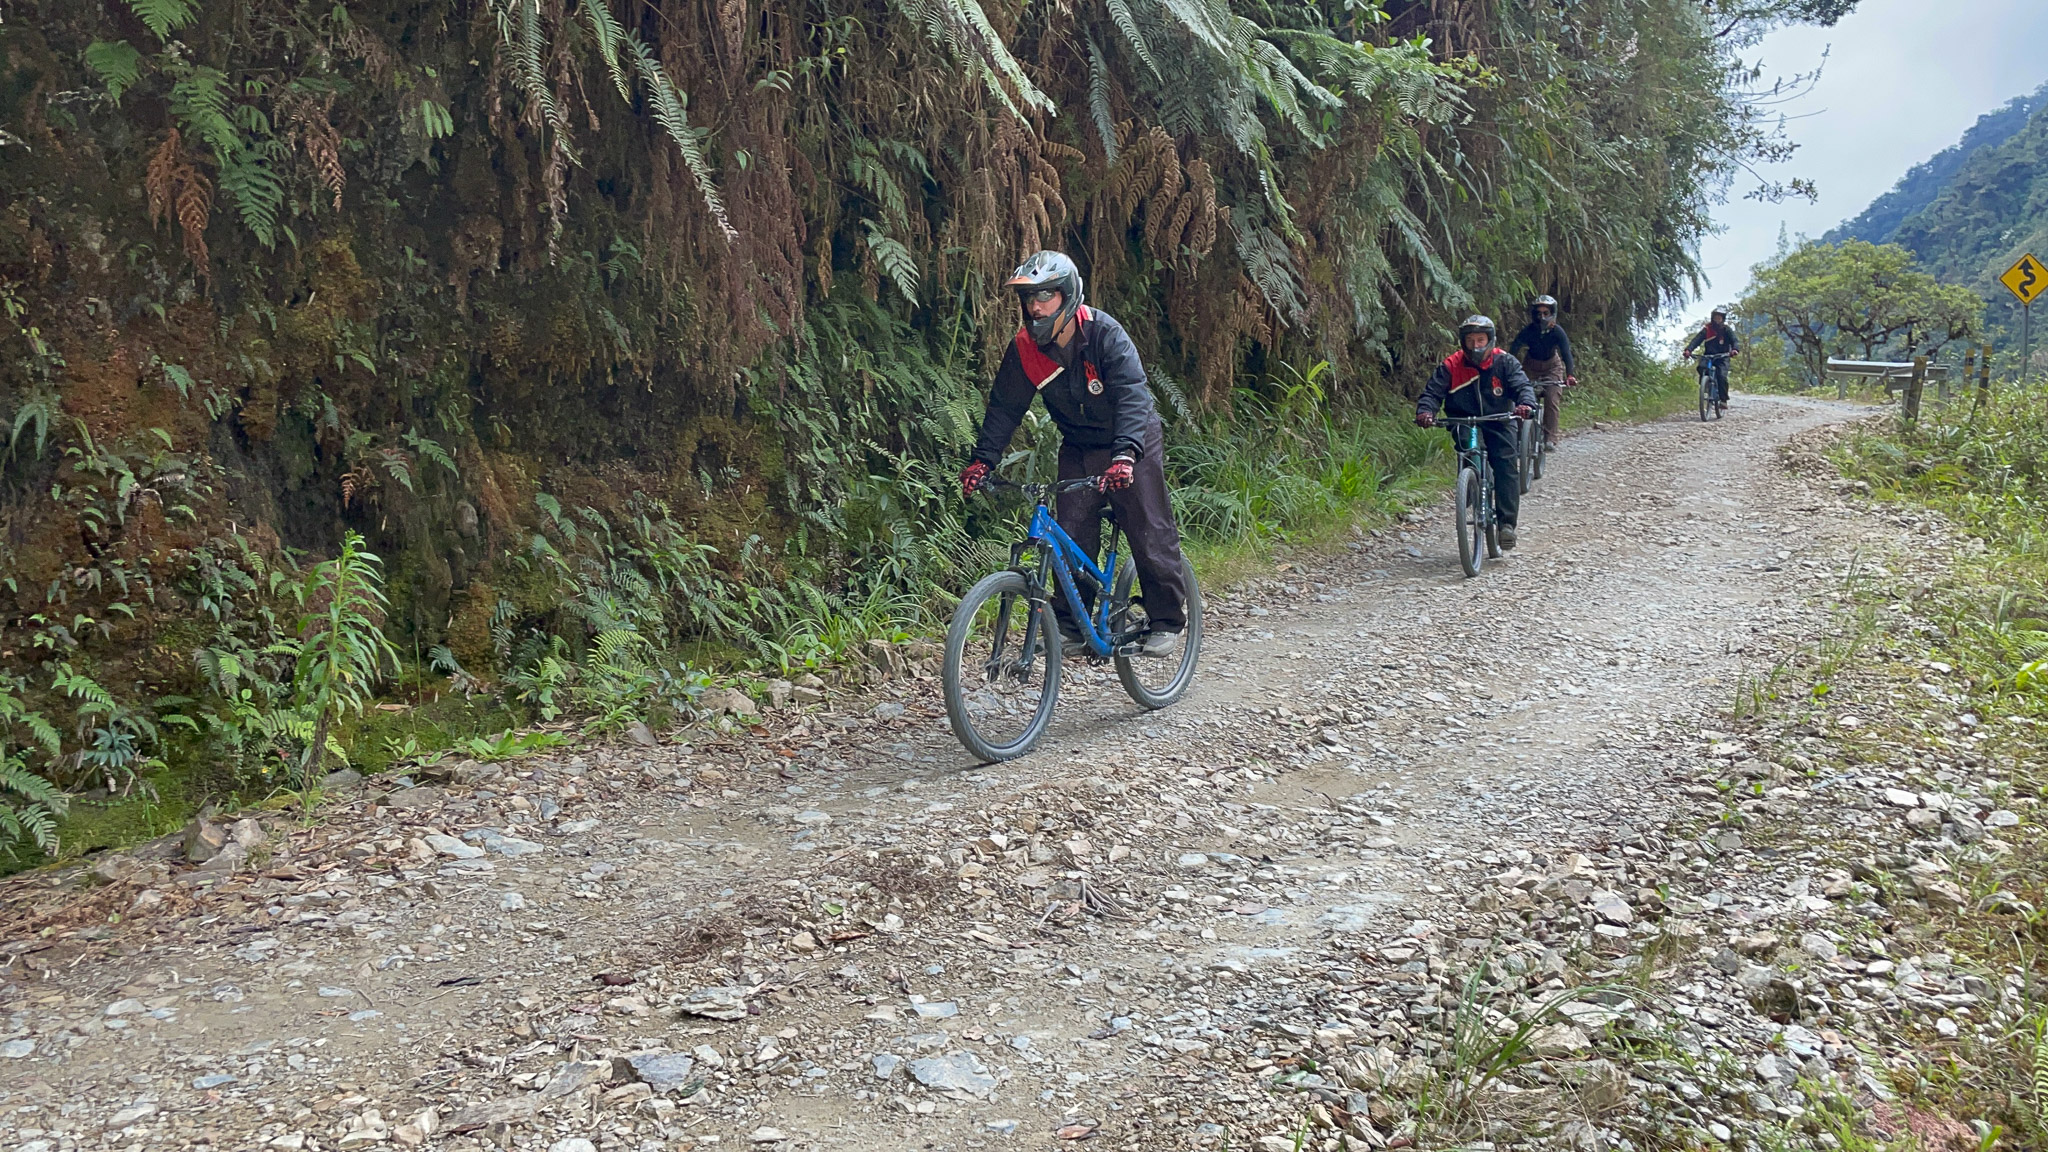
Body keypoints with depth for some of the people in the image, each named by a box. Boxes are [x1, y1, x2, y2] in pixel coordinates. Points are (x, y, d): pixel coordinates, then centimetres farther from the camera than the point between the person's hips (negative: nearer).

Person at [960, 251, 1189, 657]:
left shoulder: (1104, 333, -26)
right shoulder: (1025, 347, -12)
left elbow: (1132, 394, -35)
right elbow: (1005, 405, -6)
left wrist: (1125, 454, -49)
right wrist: (983, 459, -17)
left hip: (1132, 443, -4)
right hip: (1078, 448, 4)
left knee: (1151, 535, -5)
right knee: (1071, 536, -2)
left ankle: (1167, 622, 10)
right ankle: (1070, 622, 11)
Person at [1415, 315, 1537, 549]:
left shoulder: (1504, 362, -3)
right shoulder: (1451, 366, -4)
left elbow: (1523, 385, -12)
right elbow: (1433, 392, -9)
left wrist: (1526, 404, -36)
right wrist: (1425, 411, -32)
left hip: (1497, 423, 0)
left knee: (1506, 465, -16)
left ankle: (1507, 523, -16)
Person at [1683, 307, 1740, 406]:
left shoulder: (1727, 330, 1)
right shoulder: (1707, 330, 1)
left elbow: (1734, 340, -11)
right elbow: (1696, 339, -13)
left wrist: (1735, 349, -36)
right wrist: (1688, 350, -31)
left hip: (1722, 358, -2)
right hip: (1708, 356, 2)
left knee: (1722, 376, -23)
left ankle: (1723, 400, -15)